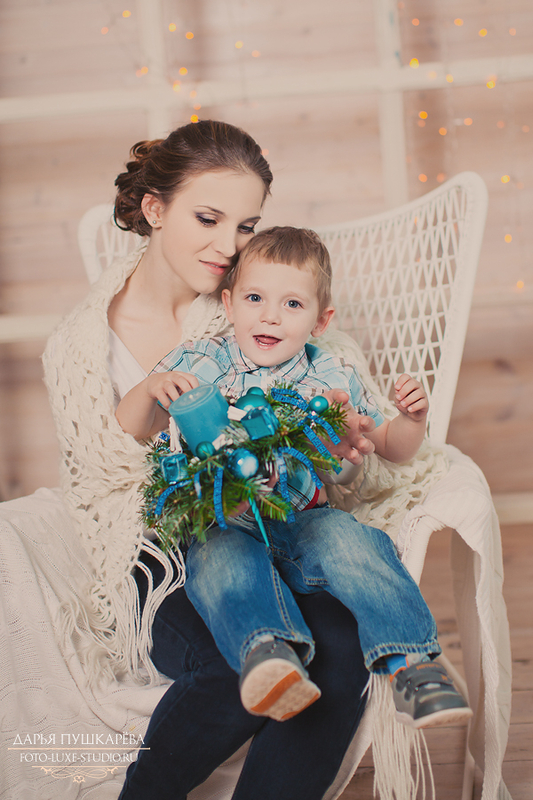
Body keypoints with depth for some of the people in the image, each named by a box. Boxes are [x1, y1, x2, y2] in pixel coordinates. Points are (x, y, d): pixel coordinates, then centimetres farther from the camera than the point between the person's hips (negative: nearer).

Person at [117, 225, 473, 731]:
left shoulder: (332, 380, 8)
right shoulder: (199, 364, 3)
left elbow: (391, 447, 18)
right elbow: (130, 431, -1)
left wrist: (412, 419, -5)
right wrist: (150, 388, -22)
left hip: (304, 519, 2)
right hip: (222, 522, -1)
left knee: (353, 543, -29)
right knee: (224, 562, -35)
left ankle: (410, 664, -30)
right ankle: (265, 648, -57)